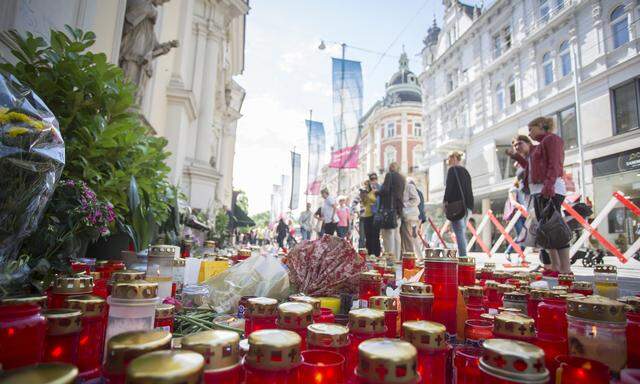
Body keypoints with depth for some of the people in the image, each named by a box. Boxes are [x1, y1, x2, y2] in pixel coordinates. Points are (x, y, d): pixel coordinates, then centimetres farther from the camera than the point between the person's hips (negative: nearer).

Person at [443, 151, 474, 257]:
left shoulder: (452, 170, -3)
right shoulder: (466, 171, 21)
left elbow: (449, 186, -13)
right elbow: (469, 190, 19)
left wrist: (446, 201, -10)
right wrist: (469, 204, 18)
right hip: (467, 205, 8)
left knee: (459, 232, -11)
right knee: (463, 232, 12)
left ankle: (462, 256, -16)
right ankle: (464, 256, 13)